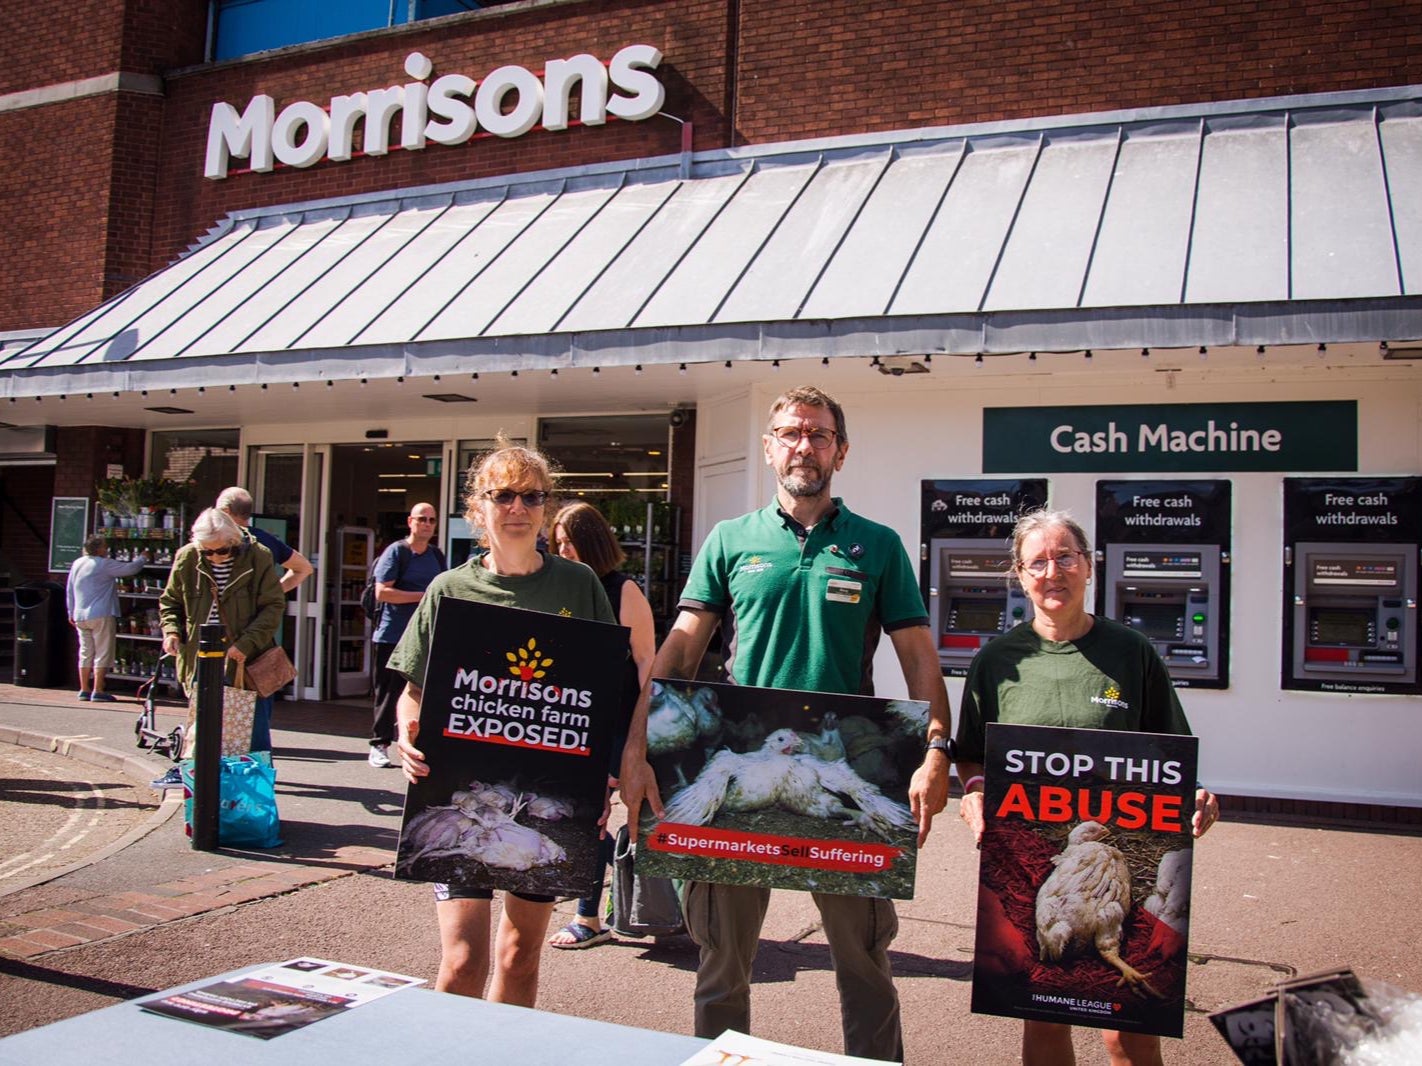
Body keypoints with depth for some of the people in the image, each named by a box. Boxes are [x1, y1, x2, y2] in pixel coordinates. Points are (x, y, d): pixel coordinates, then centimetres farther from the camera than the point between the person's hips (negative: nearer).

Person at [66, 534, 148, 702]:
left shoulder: (77, 563, 10)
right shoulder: (105, 564, -11)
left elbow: (69, 590, 15)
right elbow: (130, 569, -8)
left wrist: (71, 613, 23)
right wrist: (143, 558, 11)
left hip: (80, 616, 7)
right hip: (101, 615, -7)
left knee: (85, 653, 12)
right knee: (102, 653, -1)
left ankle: (84, 690, 14)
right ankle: (98, 691, -4)